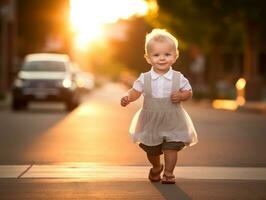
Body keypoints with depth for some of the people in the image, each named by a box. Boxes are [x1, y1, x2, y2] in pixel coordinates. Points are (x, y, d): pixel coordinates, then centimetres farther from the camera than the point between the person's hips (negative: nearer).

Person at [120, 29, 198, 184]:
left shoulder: (178, 78, -9)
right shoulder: (145, 79, -8)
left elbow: (189, 92, 1)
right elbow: (135, 91, -3)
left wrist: (180, 96, -20)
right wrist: (128, 98, -23)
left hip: (173, 123, -1)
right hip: (151, 122, 2)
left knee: (171, 148, -7)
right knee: (151, 150, 16)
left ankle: (168, 173, 10)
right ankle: (156, 168, 44)